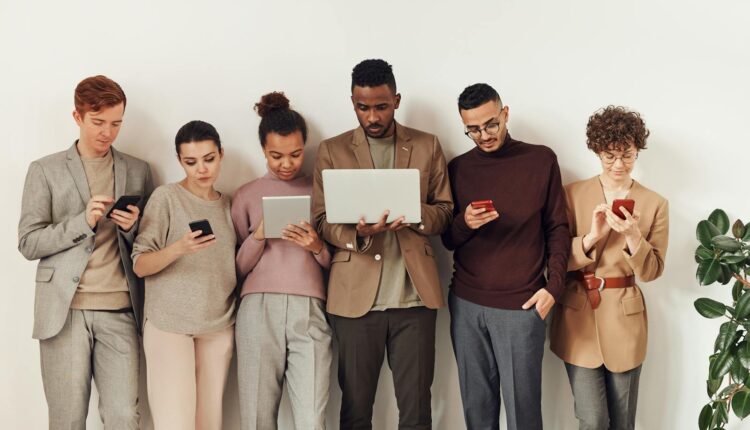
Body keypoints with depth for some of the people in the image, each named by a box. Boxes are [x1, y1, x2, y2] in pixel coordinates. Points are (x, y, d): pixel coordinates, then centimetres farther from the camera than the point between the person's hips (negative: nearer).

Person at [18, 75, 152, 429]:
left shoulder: (138, 171, 13)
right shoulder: (45, 170, 6)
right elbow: (28, 243, 1)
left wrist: (133, 226, -6)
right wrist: (84, 221, -12)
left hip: (120, 310, 2)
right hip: (65, 310, -1)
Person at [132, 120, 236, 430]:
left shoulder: (227, 204, 10)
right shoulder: (165, 197, -4)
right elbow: (139, 265, -9)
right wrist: (178, 248, -25)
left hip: (219, 327, 5)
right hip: (170, 325, -4)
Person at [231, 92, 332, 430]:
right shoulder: (247, 195, 12)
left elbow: (336, 263, 13)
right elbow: (238, 267, 11)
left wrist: (317, 246, -7)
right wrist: (259, 236, -7)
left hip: (309, 310, 0)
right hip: (258, 310, 0)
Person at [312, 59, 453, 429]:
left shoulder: (427, 146, 9)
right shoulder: (332, 150, 6)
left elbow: (445, 210, 8)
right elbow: (321, 220, 1)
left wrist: (415, 214, -14)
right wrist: (358, 232, -20)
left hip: (414, 294, 1)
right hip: (355, 294, 0)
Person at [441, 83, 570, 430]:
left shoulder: (541, 160, 1)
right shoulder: (458, 168, 7)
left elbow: (557, 228, 3)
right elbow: (448, 240, 10)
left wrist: (554, 285, -8)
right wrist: (464, 223, -13)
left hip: (521, 305, -2)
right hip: (466, 304, 3)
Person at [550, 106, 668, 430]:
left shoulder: (655, 204, 0)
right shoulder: (573, 194, 0)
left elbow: (651, 272, -3)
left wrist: (633, 237, -21)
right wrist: (592, 237, -20)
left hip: (624, 319, 1)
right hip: (578, 317, -1)